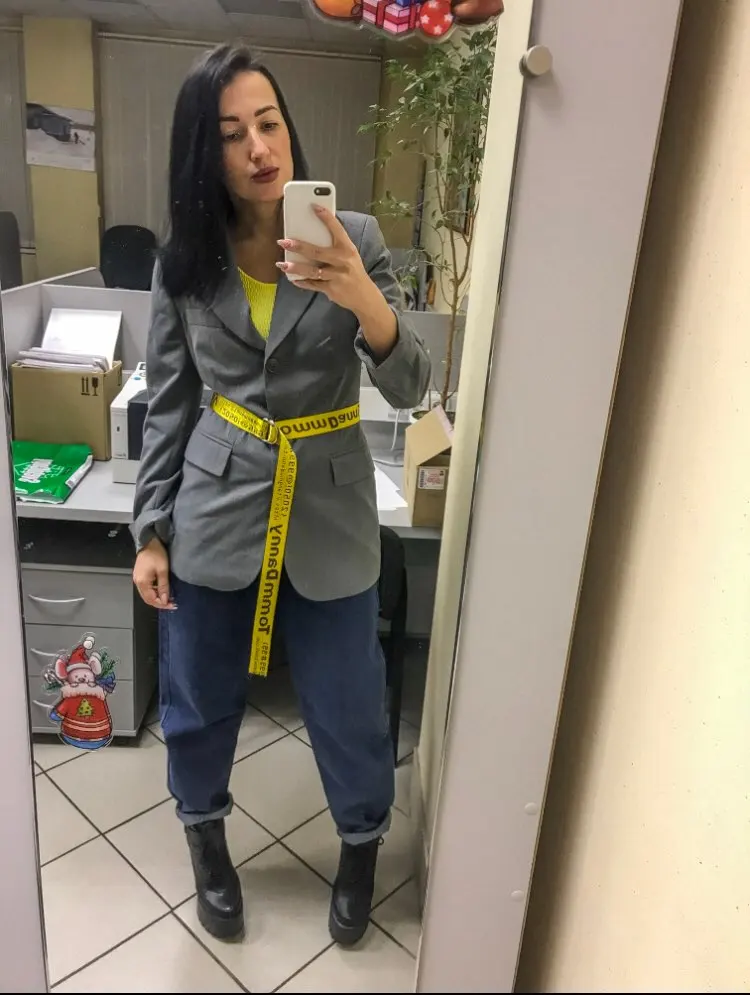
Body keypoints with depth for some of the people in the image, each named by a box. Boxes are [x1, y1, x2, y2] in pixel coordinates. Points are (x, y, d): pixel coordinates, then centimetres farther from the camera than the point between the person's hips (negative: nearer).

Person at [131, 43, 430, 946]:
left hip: (330, 515, -1)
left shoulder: (355, 239, -7)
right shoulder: (182, 261, -2)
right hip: (214, 511, 2)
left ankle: (361, 845, 44)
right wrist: (150, 532, 2)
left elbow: (409, 389, -12)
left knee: (346, 703, 13)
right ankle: (206, 834, 48)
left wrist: (367, 304, -31)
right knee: (199, 698, 17)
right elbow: (166, 406, 4)